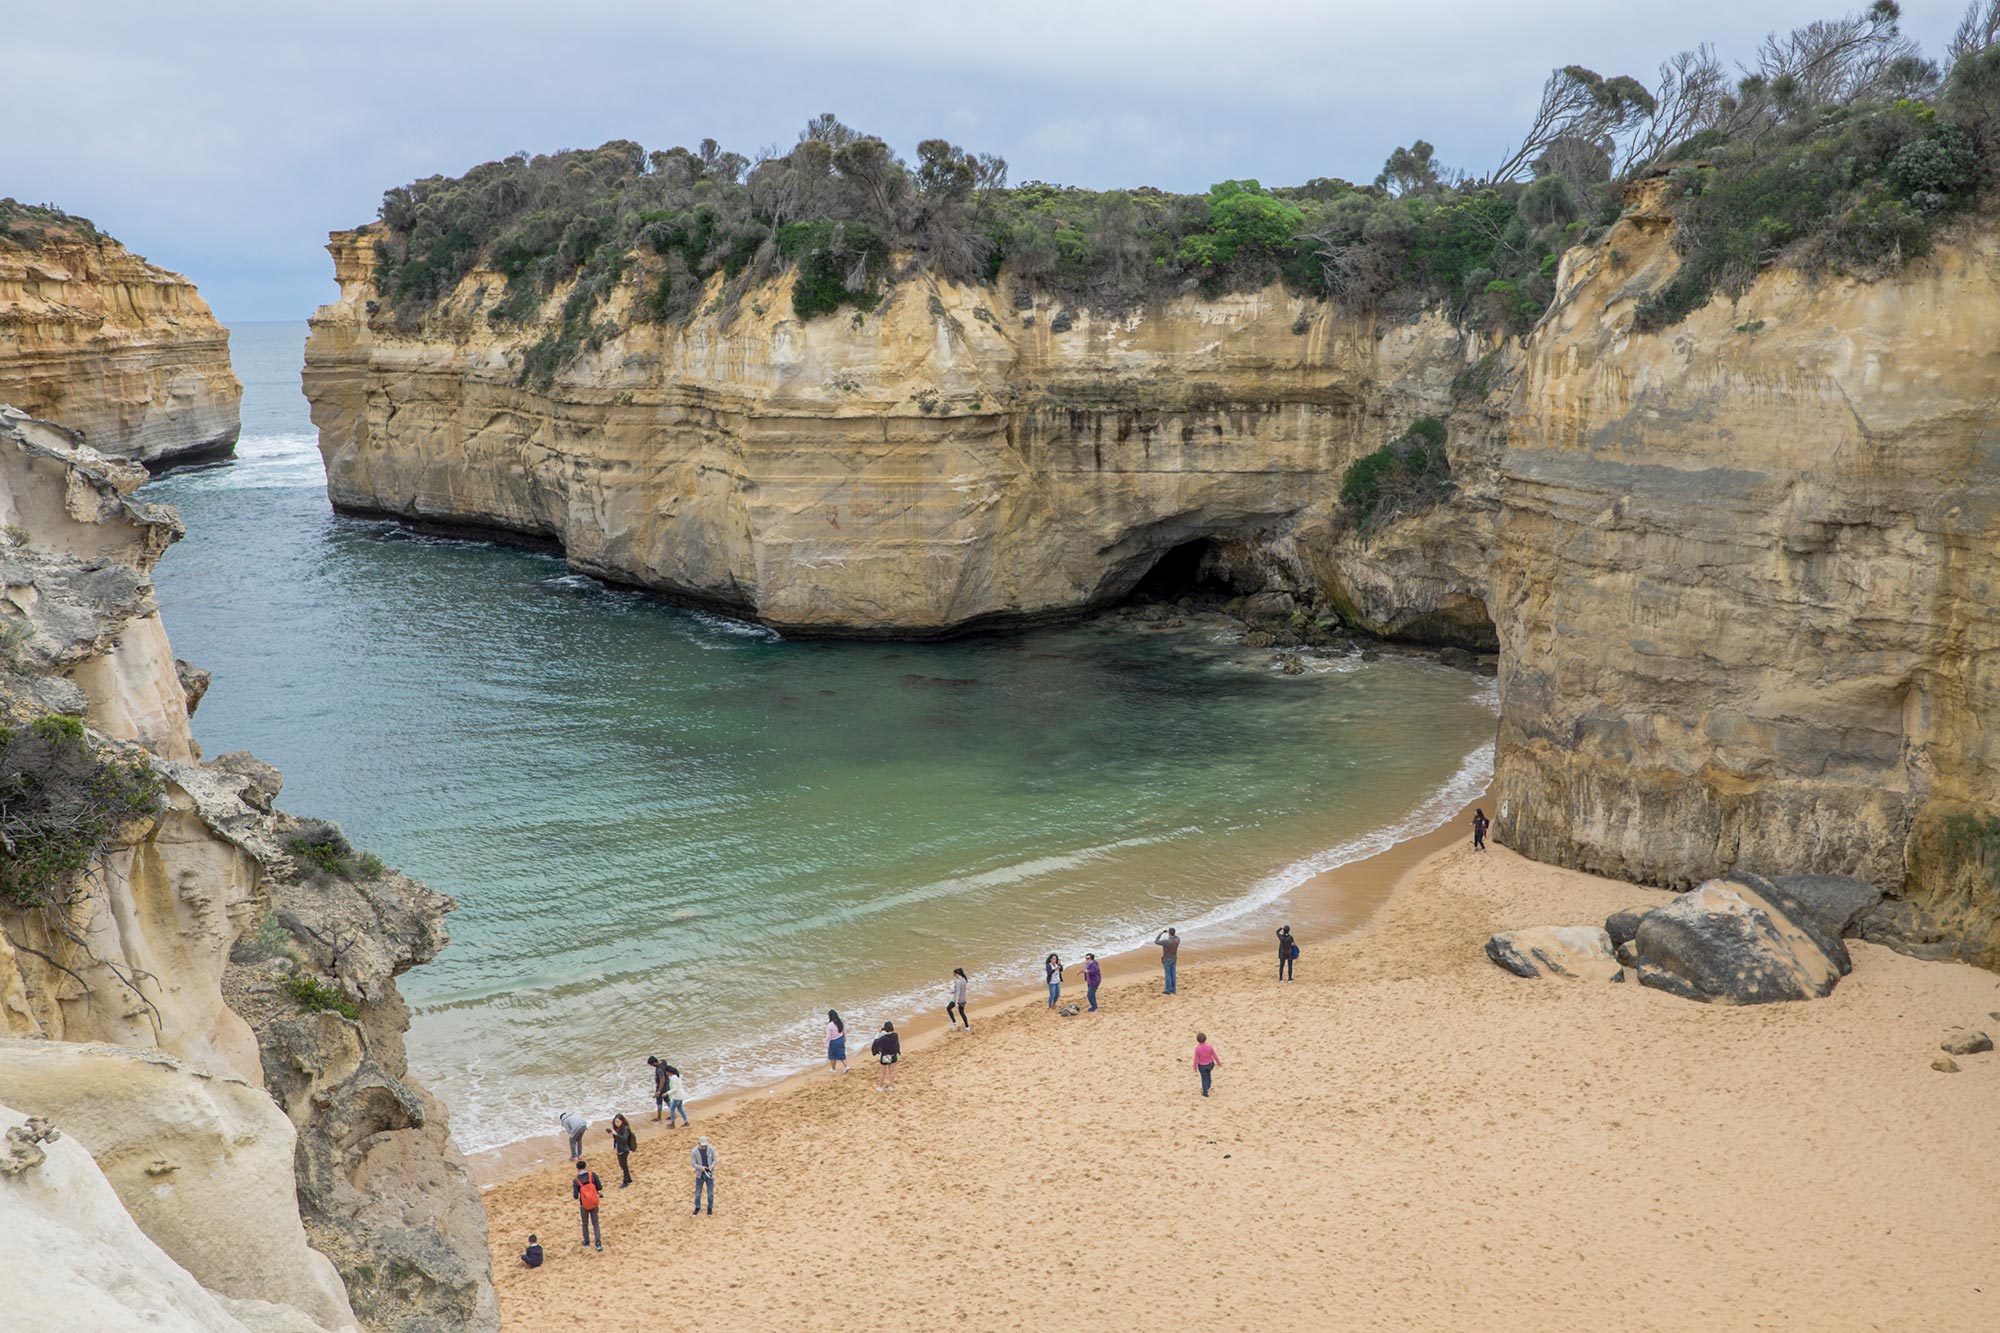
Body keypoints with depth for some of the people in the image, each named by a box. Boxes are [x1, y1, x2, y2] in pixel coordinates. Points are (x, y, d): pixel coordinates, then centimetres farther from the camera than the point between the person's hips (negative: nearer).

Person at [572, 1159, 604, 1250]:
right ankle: (599, 1243, 7)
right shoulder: (593, 1175, -13)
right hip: (594, 1204, 1)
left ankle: (587, 1243, 36)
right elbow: (600, 1187, -12)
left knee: (585, 1224, 21)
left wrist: (572, 1187, 2)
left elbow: (575, 1196, -15)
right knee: (595, 1223, 15)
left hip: (584, 1205, -1)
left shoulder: (576, 1181, -16)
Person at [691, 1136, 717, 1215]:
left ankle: (710, 1208, 26)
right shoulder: (694, 1151, -15)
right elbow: (694, 1164, -9)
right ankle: (697, 1208, 32)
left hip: (709, 1174, 0)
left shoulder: (711, 1149, -11)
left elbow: (714, 1160, -1)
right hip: (700, 1174, 0)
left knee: (710, 1193, 8)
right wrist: (701, 1168, -26)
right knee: (698, 1193, 12)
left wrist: (711, 1166, -21)